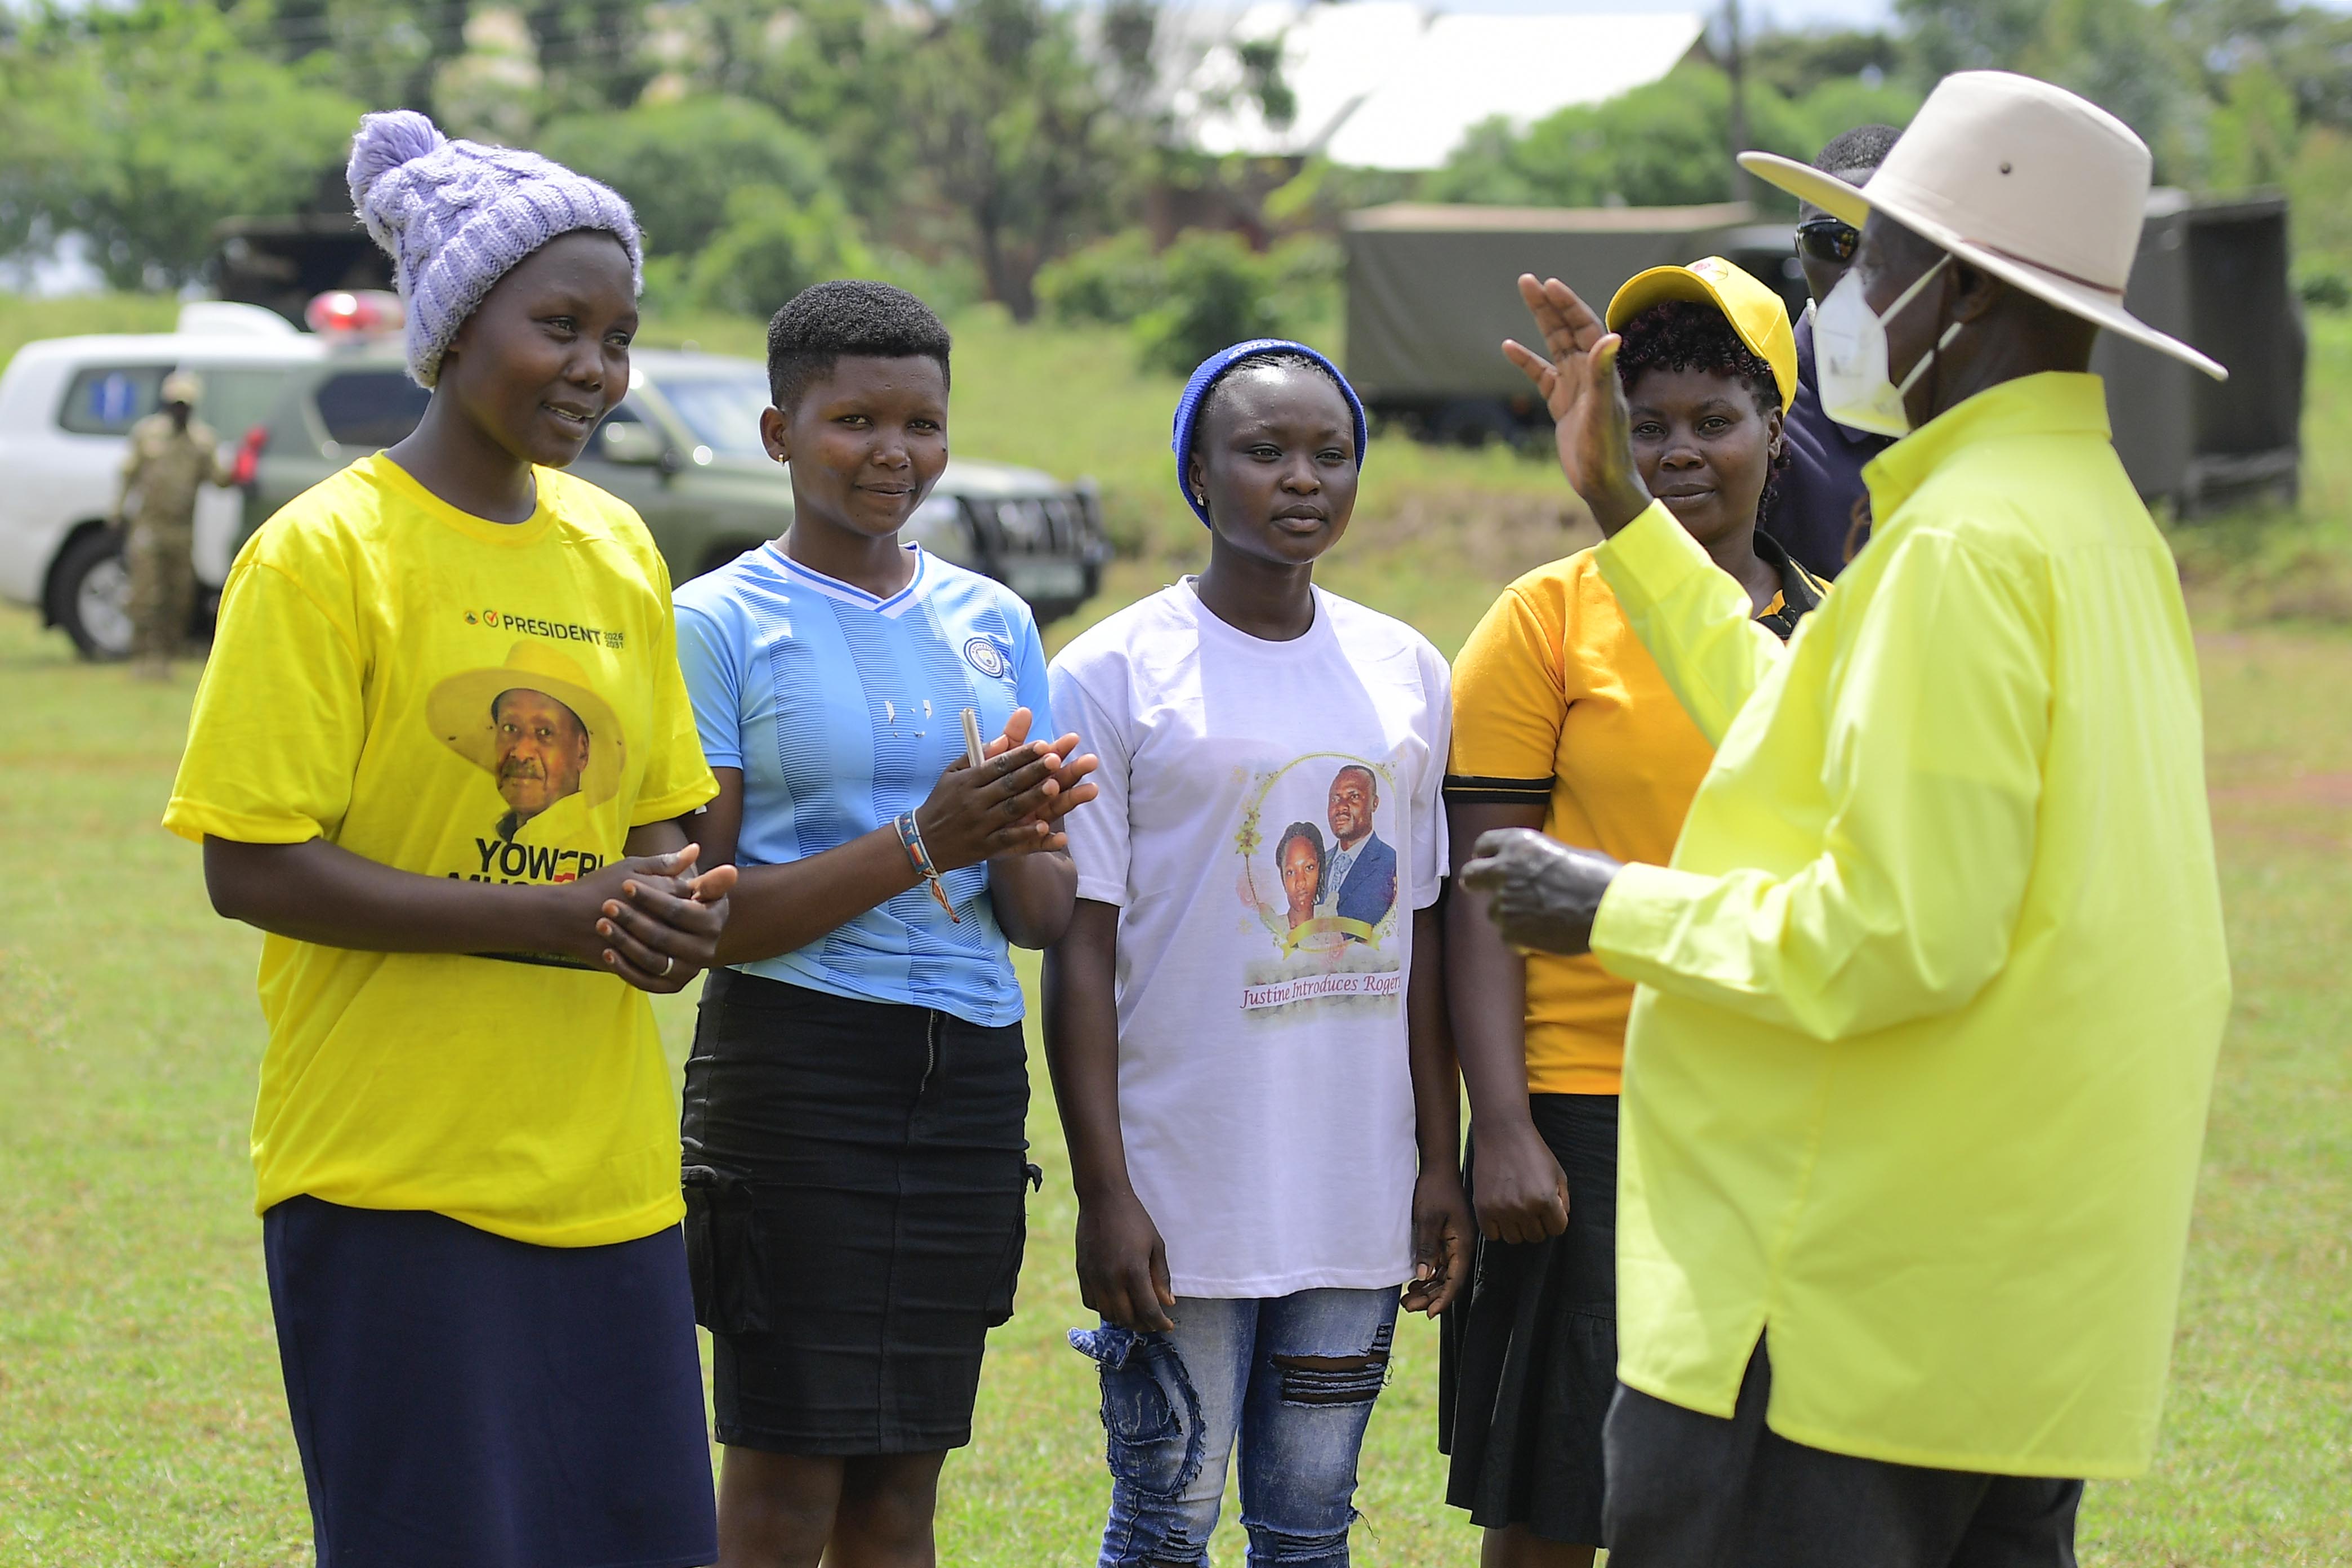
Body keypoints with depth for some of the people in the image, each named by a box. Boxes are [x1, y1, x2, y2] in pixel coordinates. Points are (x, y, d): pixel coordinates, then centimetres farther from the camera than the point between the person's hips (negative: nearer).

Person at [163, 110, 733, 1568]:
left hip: (606, 1171, 6)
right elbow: (252, 865, -13)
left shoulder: (615, 548, 11)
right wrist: (551, 916, -18)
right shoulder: (322, 553, -8)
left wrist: (680, 911, -4)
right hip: (394, 1175, -6)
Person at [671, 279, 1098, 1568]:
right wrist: (922, 844, -19)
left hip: (973, 1074, 5)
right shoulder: (720, 623, -3)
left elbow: (1046, 917, 12)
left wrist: (1018, 840, -11)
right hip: (795, 1063, -5)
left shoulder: (990, 621, 12)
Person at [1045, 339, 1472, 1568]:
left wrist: (1440, 1164, 8)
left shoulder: (1406, 673, 9)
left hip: (1356, 1189, 4)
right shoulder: (1115, 673, -4)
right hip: (1183, 1188, -4)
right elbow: (1079, 946, -6)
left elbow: (1418, 933, 13)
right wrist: (1104, 1191, -12)